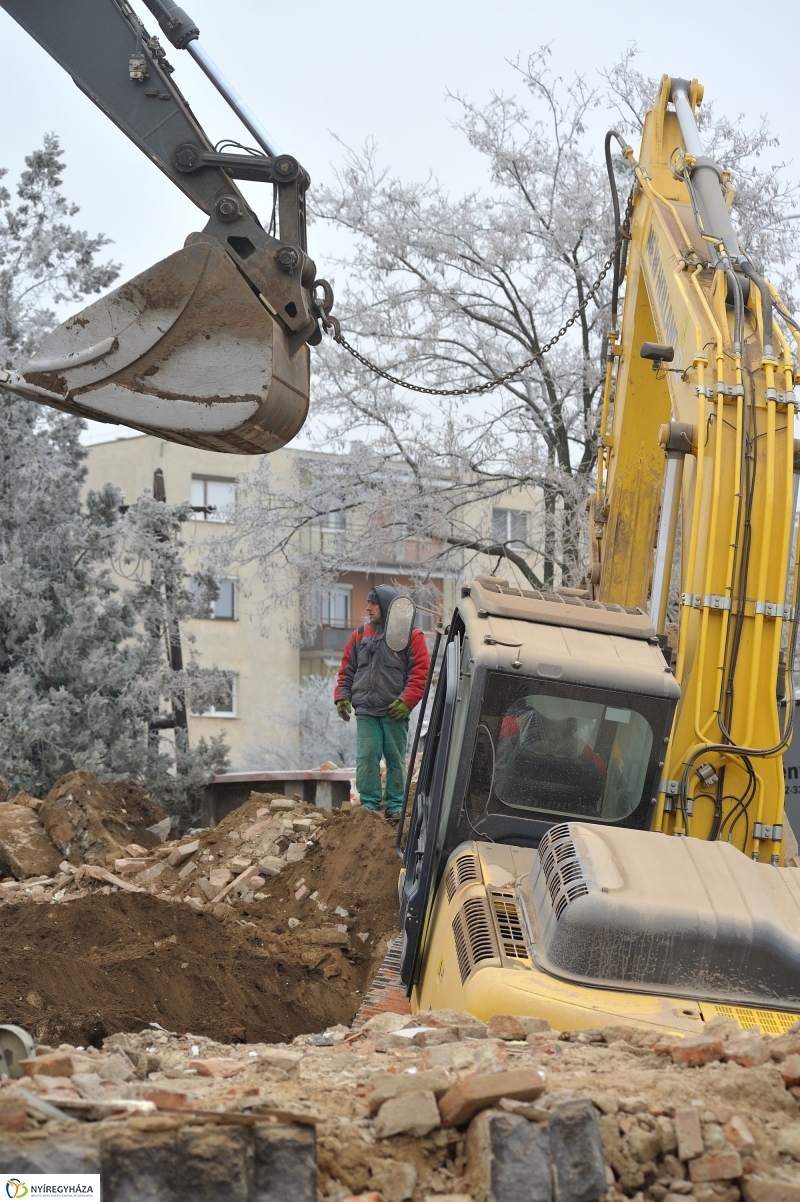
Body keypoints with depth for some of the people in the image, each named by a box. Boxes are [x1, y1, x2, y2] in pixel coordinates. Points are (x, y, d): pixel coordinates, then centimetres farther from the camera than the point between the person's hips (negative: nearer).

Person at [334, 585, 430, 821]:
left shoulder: (410, 636, 0)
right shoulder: (360, 635, 12)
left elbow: (420, 672, -5)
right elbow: (347, 671, 15)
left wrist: (407, 701, -14)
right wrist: (342, 697, 3)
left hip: (395, 713, -3)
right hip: (366, 712, 3)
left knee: (396, 760, 3)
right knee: (366, 758, -4)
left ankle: (396, 807, 10)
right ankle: (369, 803, 3)